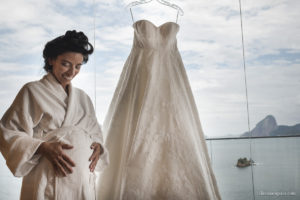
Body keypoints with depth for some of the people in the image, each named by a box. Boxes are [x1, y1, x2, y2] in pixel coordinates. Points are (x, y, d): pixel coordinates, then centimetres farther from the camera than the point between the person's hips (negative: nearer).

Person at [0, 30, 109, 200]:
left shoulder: (82, 97, 13)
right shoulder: (33, 91, -1)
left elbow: (95, 131, 19)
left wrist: (98, 146, -3)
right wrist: (43, 147, -18)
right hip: (48, 182, -4)